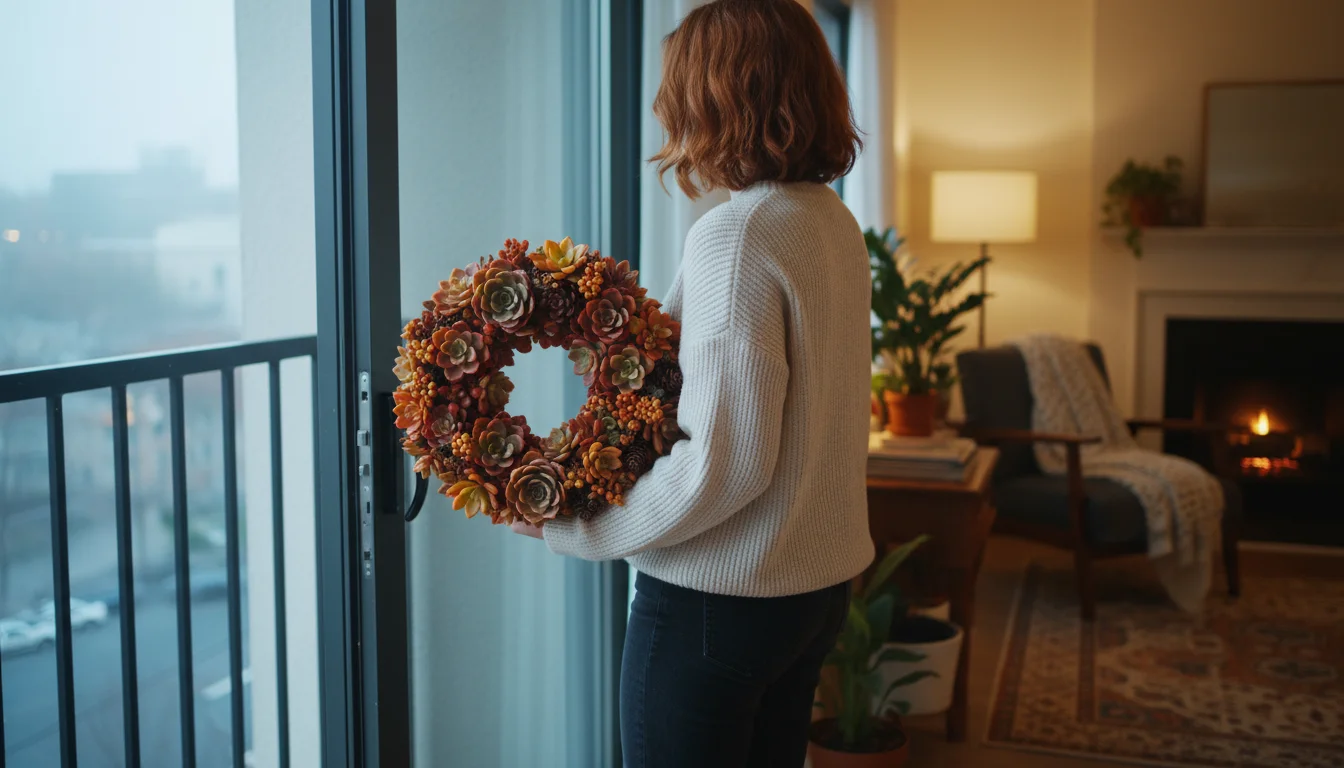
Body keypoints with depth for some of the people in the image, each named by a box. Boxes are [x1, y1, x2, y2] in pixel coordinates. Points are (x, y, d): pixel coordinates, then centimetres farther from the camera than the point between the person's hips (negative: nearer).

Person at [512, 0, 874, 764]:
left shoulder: (736, 235, -21)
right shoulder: (837, 222, 5)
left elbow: (725, 465, -25)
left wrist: (571, 528, -15)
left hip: (718, 601, -9)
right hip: (821, 585, 9)